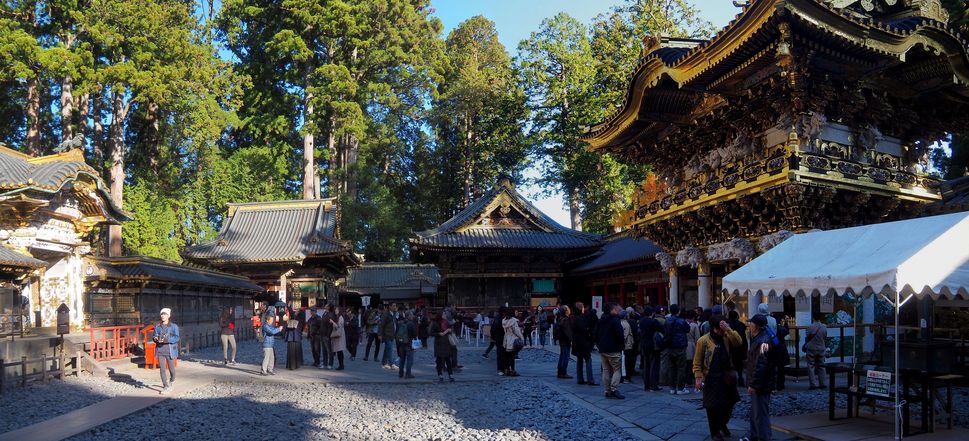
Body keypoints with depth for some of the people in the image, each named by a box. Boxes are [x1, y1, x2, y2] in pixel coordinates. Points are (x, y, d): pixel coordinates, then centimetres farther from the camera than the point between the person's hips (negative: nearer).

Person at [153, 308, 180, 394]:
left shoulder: (174, 326, -3)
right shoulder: (157, 326, 7)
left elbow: (176, 338, -8)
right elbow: (155, 336, 13)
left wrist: (166, 340, -23)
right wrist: (155, 339, -11)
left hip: (170, 350, -2)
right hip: (160, 351, 2)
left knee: (171, 368, 8)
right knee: (162, 369, -3)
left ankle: (172, 381, 38)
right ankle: (166, 386, 3)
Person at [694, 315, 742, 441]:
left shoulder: (726, 337, 4)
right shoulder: (703, 341, -8)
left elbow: (738, 342, -16)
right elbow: (697, 362, -6)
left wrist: (728, 330, -21)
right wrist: (698, 377, -13)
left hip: (727, 378, 4)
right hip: (711, 379, -4)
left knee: (729, 403, 14)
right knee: (713, 406, 1)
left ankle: (722, 424, 41)